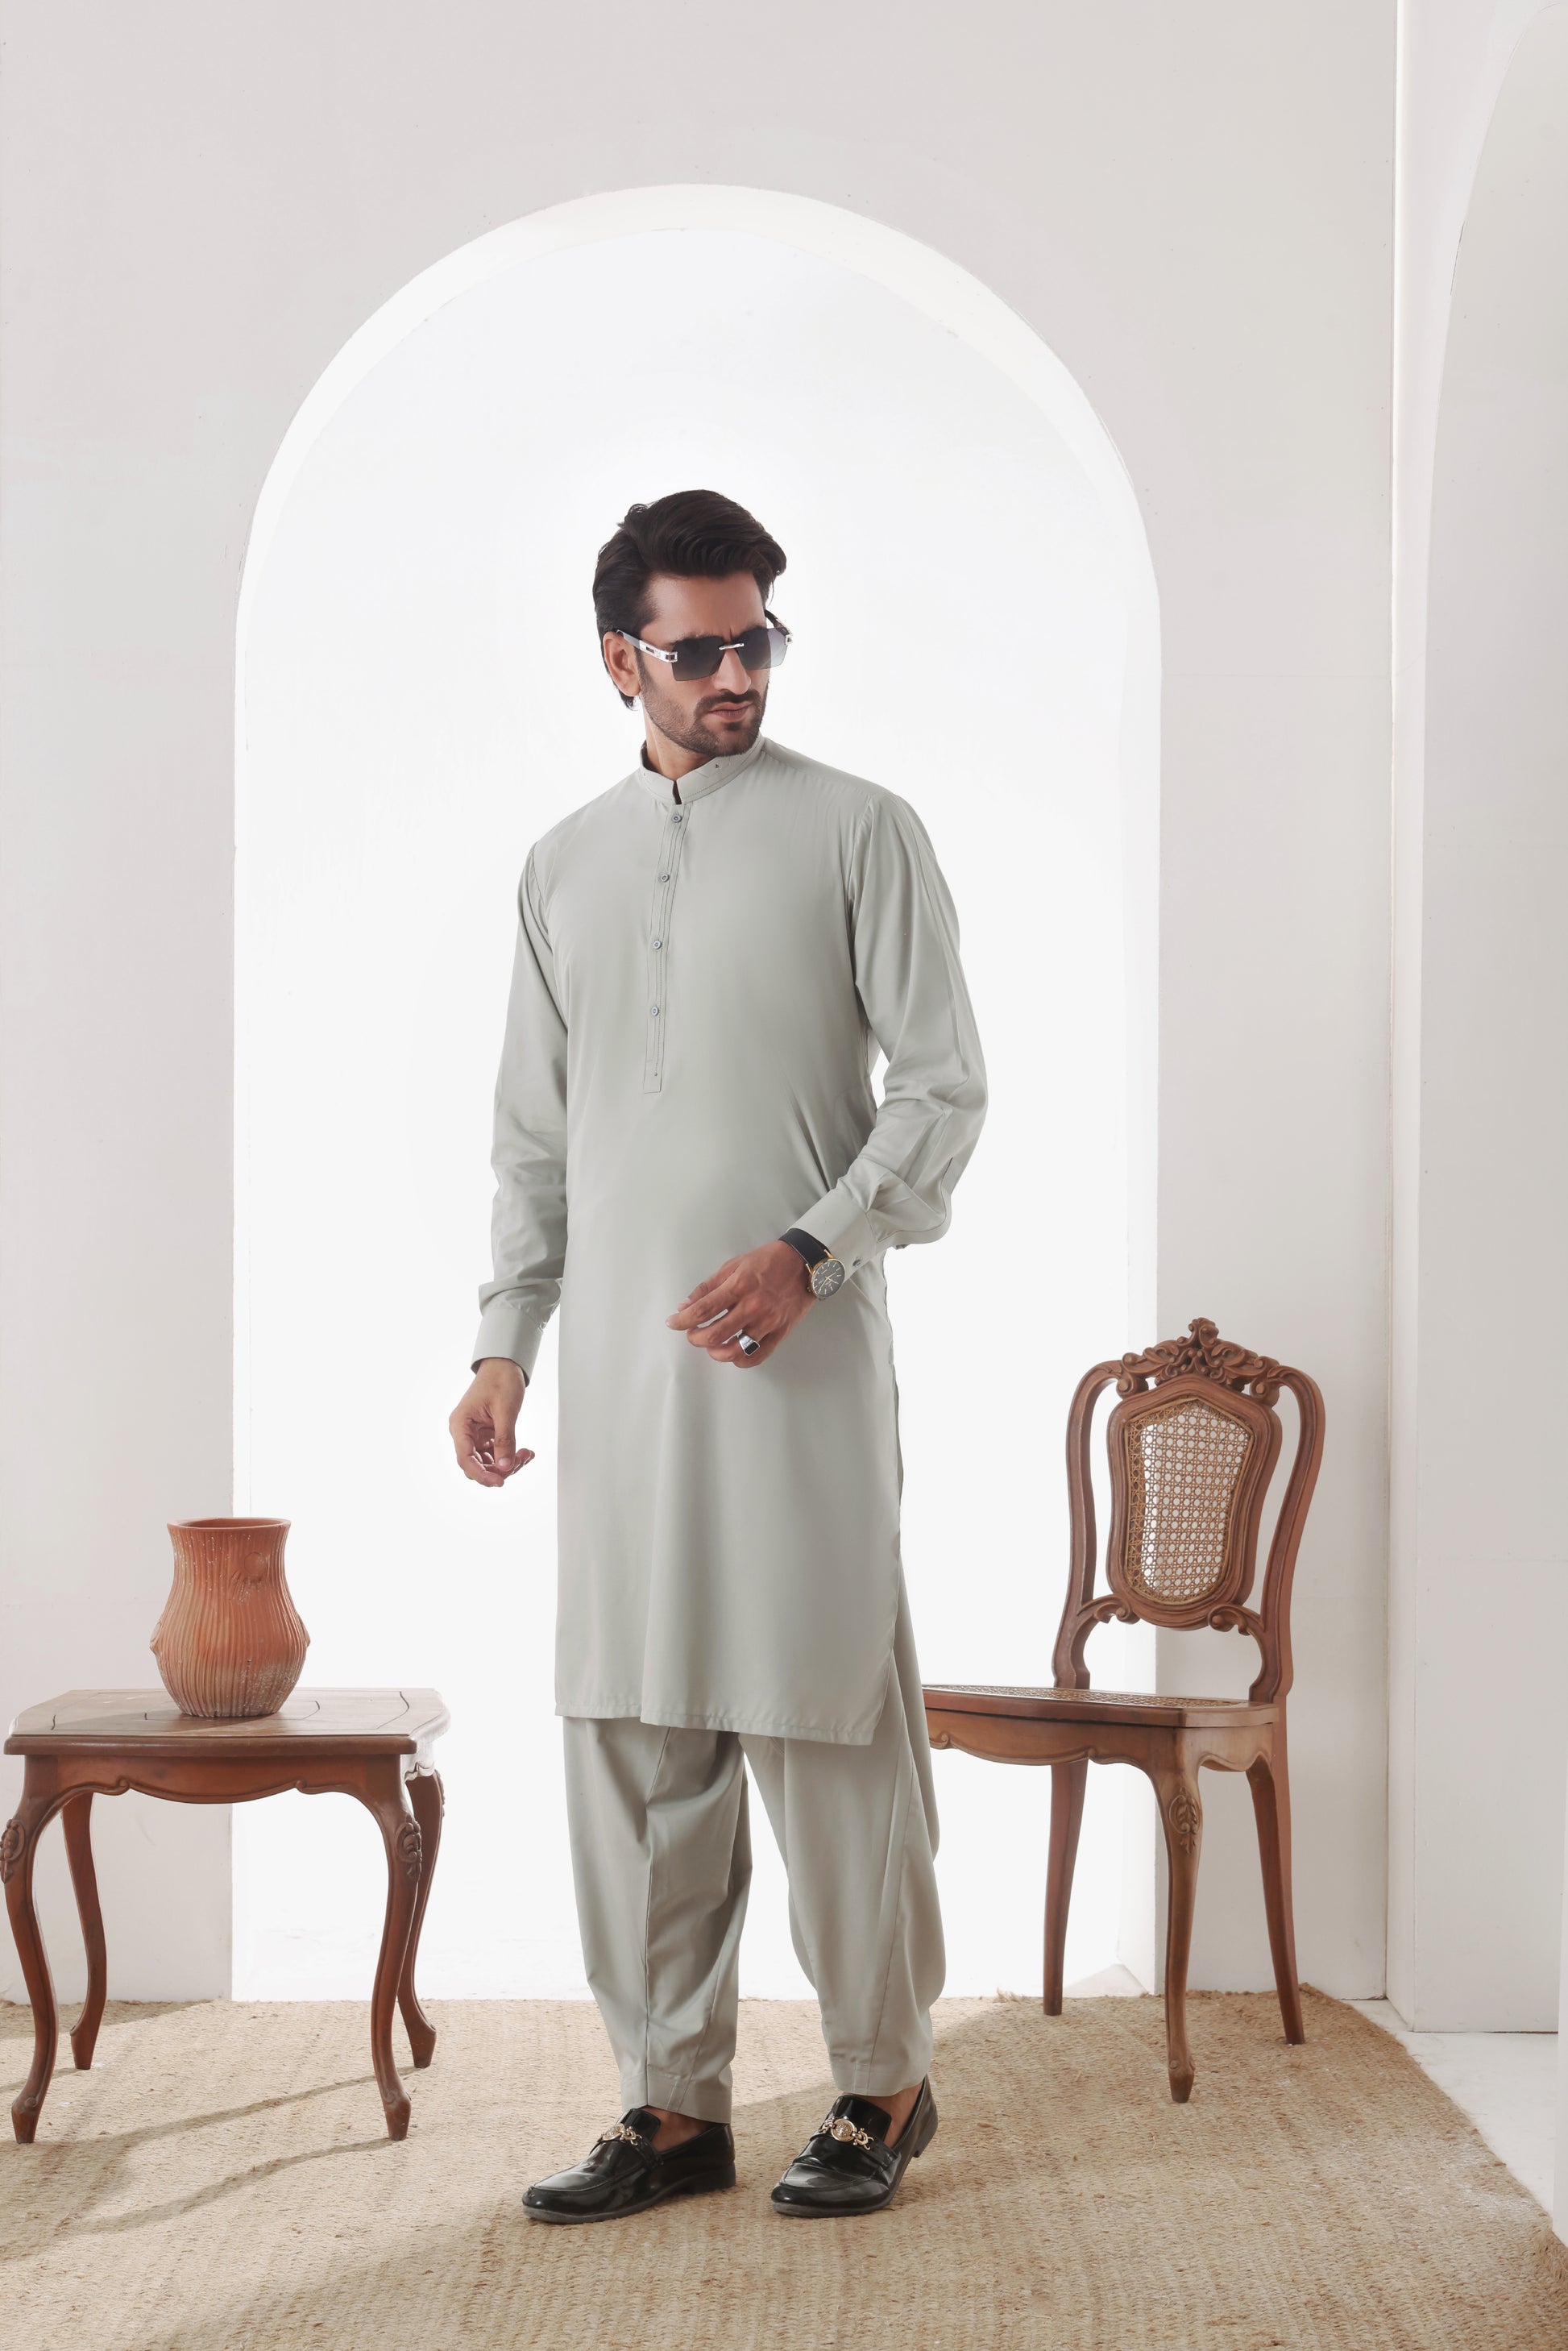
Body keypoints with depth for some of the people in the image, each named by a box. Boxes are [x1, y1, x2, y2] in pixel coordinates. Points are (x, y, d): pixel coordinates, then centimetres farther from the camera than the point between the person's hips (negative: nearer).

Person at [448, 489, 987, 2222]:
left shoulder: (860, 833, 1)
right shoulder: (565, 865, 14)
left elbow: (944, 1087, -2)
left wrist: (806, 1254, -15)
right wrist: (502, 1346, 11)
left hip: (799, 1356, -4)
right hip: (620, 1363, 4)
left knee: (826, 1722, -1)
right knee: (631, 1735, 5)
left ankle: (883, 2082, 15)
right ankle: (674, 2104, 15)